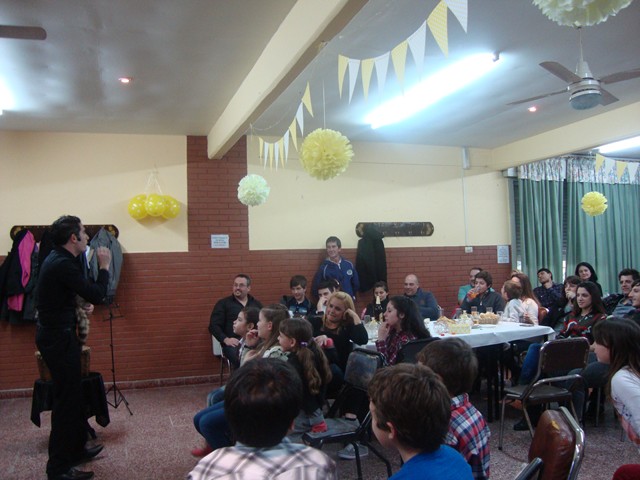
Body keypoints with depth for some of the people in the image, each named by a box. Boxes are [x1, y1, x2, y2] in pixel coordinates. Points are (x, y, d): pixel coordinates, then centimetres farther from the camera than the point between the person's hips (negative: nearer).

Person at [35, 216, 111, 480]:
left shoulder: (58, 258, 8)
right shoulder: (63, 264, -23)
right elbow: (97, 295, -20)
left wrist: (83, 304, 2)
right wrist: (104, 266, -9)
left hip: (56, 332, 10)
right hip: (58, 336, -10)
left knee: (72, 393, 19)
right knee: (66, 398, -3)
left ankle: (76, 449, 33)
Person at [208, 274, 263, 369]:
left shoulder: (256, 304, 23)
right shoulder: (223, 303, 13)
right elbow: (213, 326, 7)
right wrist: (226, 340, -9)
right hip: (234, 343, -2)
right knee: (240, 359, -36)